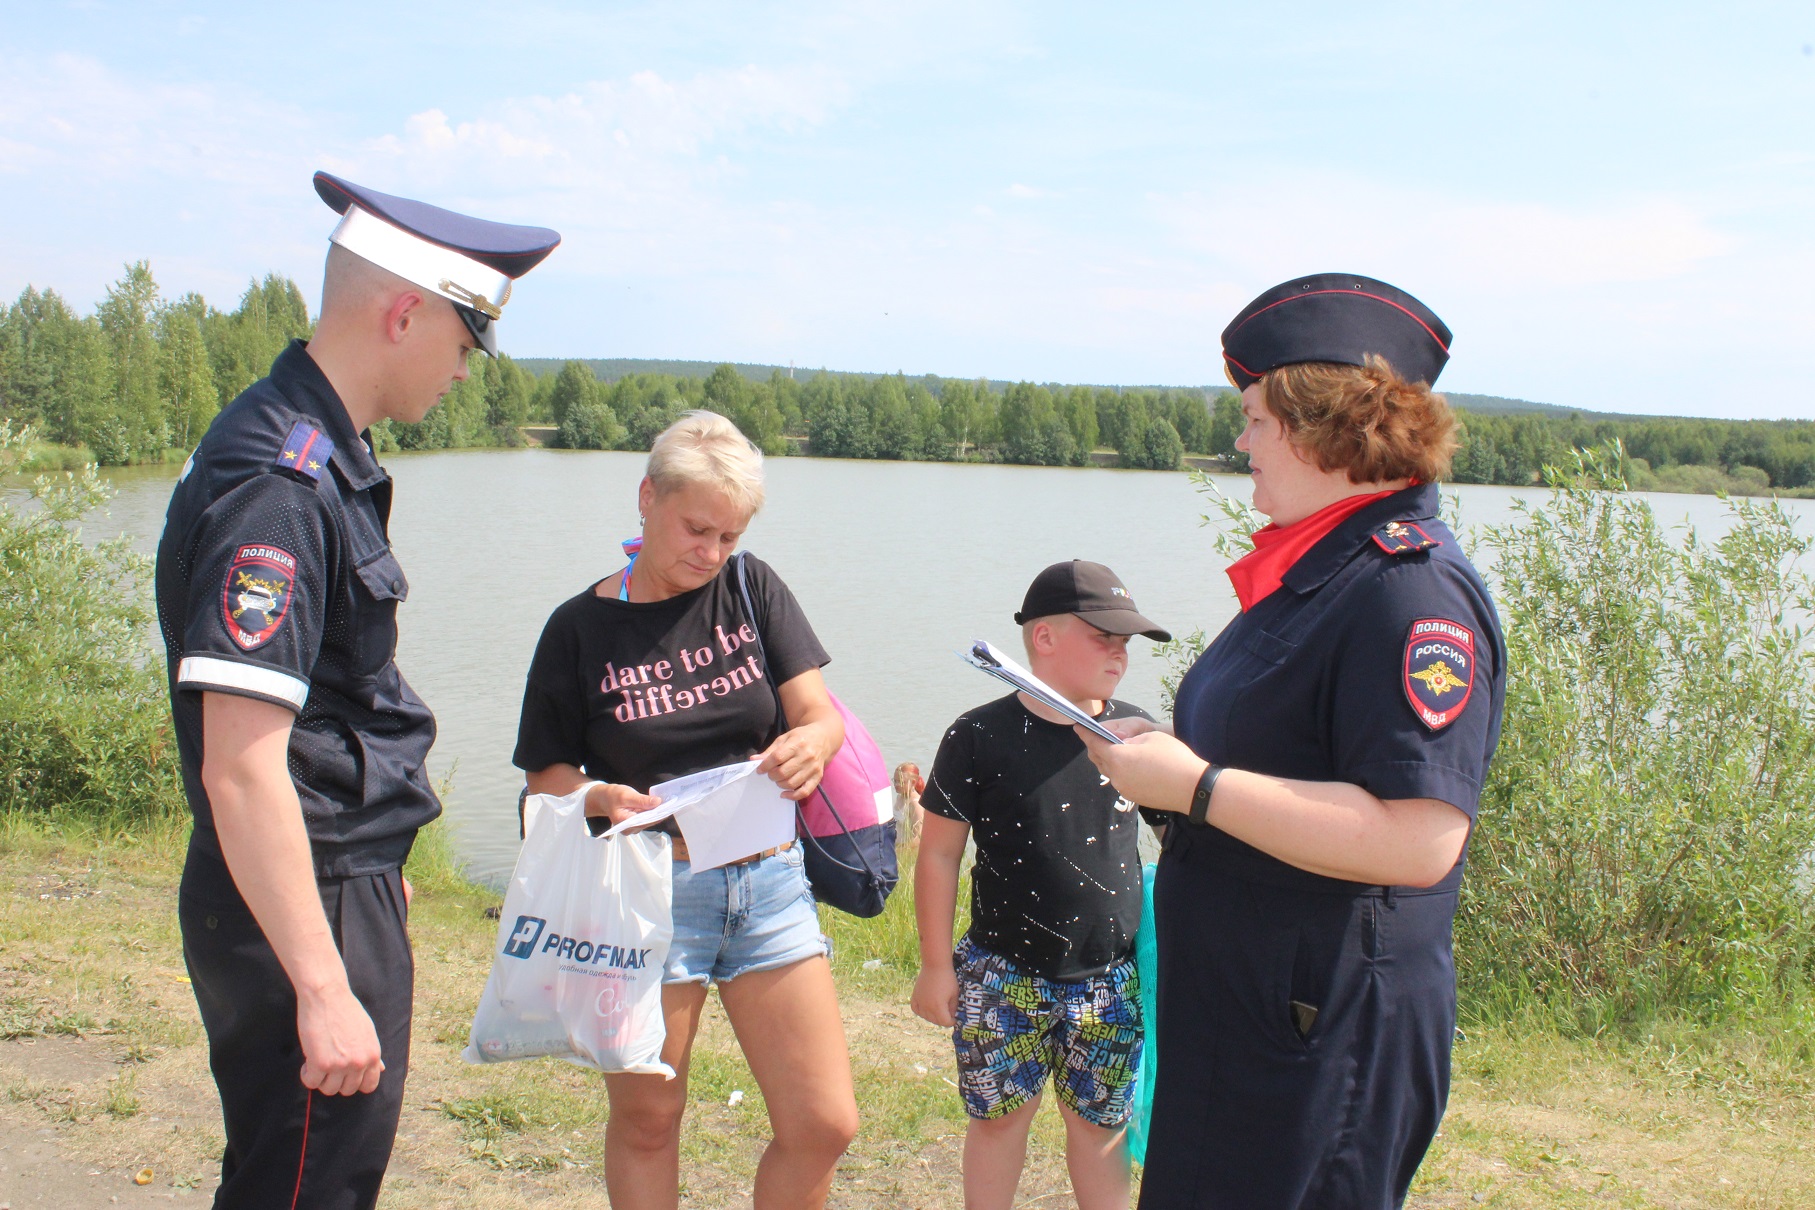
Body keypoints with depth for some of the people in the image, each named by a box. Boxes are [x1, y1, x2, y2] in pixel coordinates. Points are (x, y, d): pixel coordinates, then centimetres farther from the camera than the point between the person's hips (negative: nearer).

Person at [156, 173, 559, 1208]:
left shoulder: (327, 460, 10)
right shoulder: (277, 487, -23)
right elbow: (242, 766, -27)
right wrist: (324, 989, -26)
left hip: (350, 881, 10)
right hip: (307, 913, -10)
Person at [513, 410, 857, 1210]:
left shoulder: (750, 588, 3)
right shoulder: (582, 627, -3)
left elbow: (821, 714, -1)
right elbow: (546, 778, 1)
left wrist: (810, 743, -24)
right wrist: (600, 800, -21)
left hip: (769, 881, 2)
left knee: (825, 1126, 2)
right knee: (646, 1122, 11)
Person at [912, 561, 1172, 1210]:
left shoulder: (1135, 733, 0)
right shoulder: (979, 737, -8)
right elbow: (939, 852, -2)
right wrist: (935, 964, -1)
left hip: (1111, 979, 2)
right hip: (1003, 976, -2)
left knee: (1098, 1121, 12)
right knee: (999, 1115, 9)